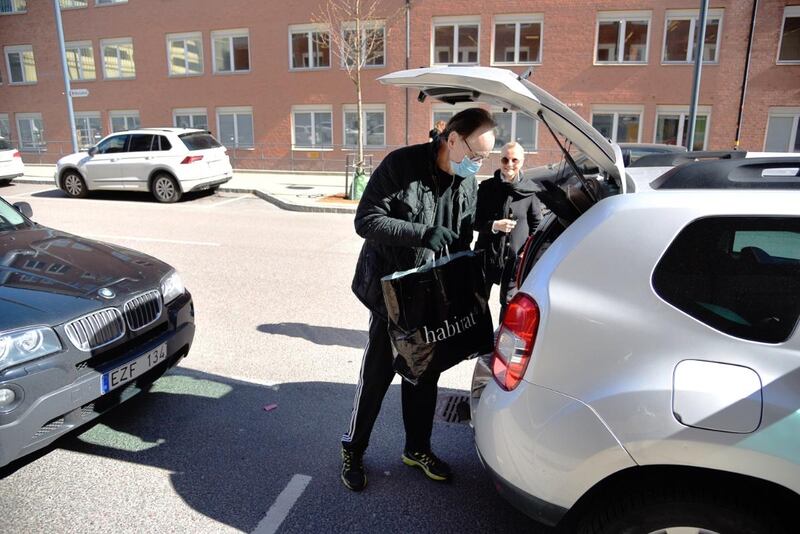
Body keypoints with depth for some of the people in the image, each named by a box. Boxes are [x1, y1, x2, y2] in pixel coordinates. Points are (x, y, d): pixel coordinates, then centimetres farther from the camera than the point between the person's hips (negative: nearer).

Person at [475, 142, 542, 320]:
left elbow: (536, 225, 4)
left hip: (515, 258, -1)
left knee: (510, 304, 10)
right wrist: (494, 225, -17)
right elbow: (475, 221, 1)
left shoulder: (530, 190, -3)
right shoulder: (487, 187, -1)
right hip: (487, 254, 1)